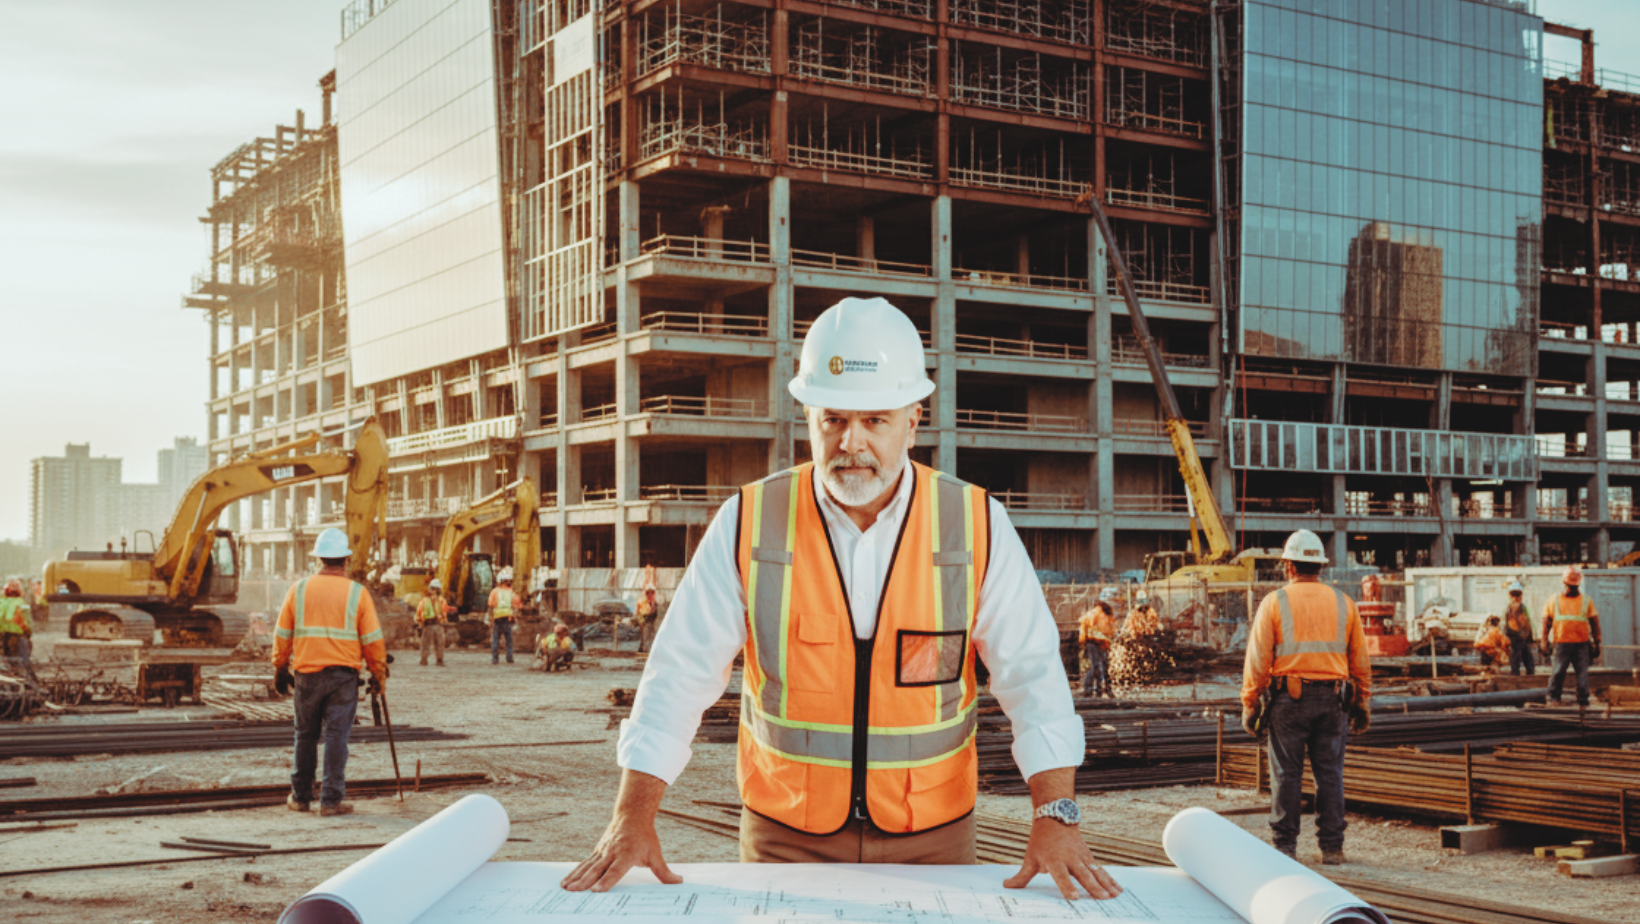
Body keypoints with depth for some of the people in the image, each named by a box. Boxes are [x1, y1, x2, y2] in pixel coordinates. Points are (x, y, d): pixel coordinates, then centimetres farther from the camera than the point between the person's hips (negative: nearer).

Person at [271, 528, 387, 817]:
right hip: (343, 675, -2)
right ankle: (331, 800, -2)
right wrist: (379, 674, 9)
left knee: (306, 736, 14)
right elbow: (372, 640, -3)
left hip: (307, 674, 2)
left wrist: (280, 666, 22)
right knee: (336, 736, 0)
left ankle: (301, 796, 22)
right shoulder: (357, 593, -3)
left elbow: (282, 635, 8)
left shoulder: (299, 589, 2)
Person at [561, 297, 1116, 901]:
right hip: (785, 838, 0)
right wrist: (632, 818, -14)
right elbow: (682, 671, -6)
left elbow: (1033, 672, -6)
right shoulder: (748, 525, -7)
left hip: (931, 840, 1)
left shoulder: (977, 527, -6)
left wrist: (1055, 815, -18)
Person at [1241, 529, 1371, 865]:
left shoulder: (1274, 602, -2)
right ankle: (1331, 846, 8)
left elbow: (1258, 658, -5)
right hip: (1333, 698, 3)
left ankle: (1285, 845, 6)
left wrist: (1249, 704, 0)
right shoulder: (1343, 603, 8)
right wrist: (1362, 704, 17)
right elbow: (1360, 660, 10)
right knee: (1329, 772, 7)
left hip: (1289, 697, -3)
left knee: (1286, 773, 3)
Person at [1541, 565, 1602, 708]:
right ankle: (1553, 697, 8)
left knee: (1582, 672, -1)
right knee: (1558, 671, -3)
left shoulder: (1586, 600, 9)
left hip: (1582, 644, 0)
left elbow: (1594, 623, 10)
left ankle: (1583, 700, 5)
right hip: (1561, 643, 0)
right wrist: (1545, 641, 3)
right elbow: (1546, 621, 10)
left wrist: (1596, 643, 8)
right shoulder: (1554, 600, 9)